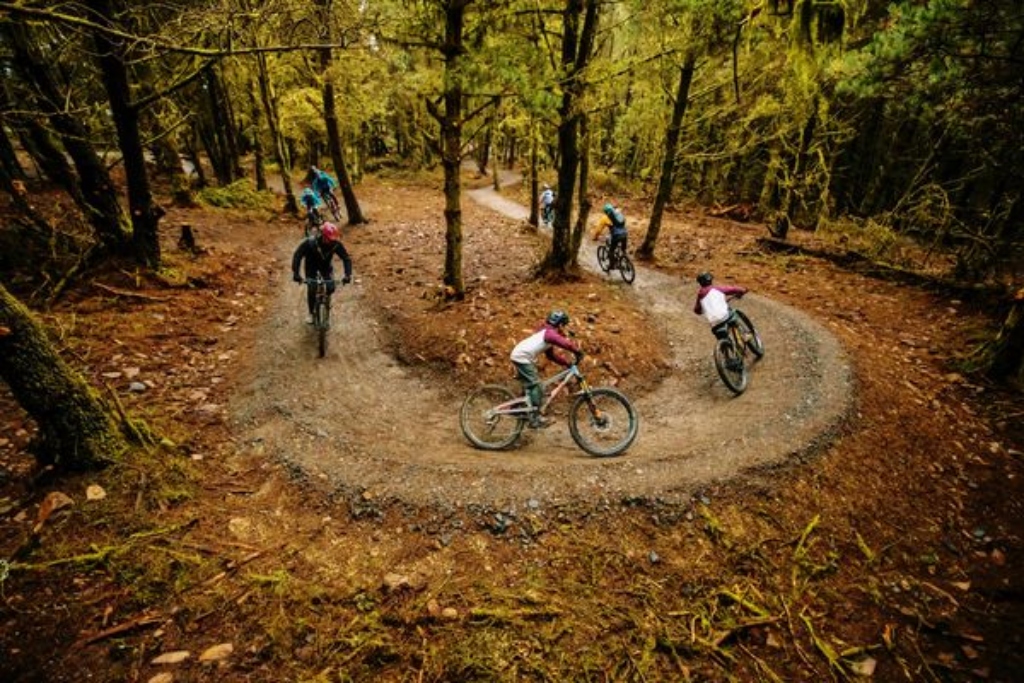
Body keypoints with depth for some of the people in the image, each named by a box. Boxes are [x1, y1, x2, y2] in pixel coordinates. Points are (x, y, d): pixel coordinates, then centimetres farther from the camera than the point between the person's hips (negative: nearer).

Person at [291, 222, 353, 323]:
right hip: (311, 265, -2)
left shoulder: (336, 244, -28)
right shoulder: (310, 242, -34)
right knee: (311, 290, -8)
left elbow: (346, 258, -22)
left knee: (330, 288, -16)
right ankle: (311, 313, 13)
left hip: (326, 265, 2)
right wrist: (296, 273, -42)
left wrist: (348, 275, -35)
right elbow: (297, 256, -32)